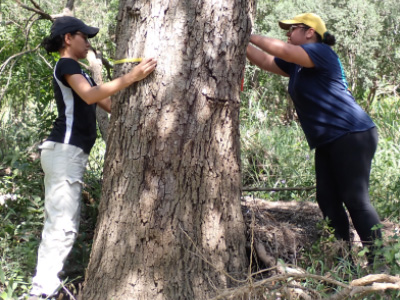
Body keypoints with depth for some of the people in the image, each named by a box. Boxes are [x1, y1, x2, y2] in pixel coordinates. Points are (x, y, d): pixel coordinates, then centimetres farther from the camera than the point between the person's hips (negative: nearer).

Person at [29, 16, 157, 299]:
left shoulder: (77, 71, 25)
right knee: (63, 225, -14)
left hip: (70, 153, 11)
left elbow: (110, 104, 19)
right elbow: (89, 95, -27)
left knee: (62, 223, 11)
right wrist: (131, 76, -33)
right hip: (64, 151, -11)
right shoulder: (66, 66, -7)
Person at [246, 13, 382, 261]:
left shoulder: (322, 52, -8)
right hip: (327, 143, 10)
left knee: (356, 199, -14)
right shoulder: (296, 65, 20)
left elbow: (282, 50, -18)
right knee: (328, 201, 3)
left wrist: (249, 36, -10)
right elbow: (266, 61, 21)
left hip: (352, 135, -10)